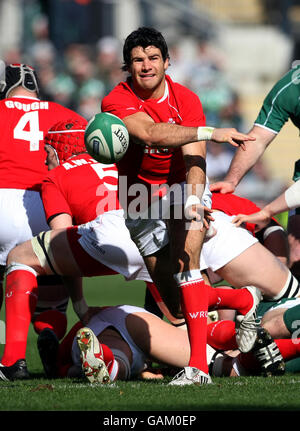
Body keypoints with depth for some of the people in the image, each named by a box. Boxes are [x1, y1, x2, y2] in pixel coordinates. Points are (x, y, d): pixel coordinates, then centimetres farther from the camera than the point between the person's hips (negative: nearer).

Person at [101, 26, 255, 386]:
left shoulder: (186, 100, -11)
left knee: (185, 259, -24)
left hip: (183, 187, -1)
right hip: (141, 201, 1)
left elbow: (194, 159, -20)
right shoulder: (116, 102, -16)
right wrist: (209, 133, -41)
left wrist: (194, 199, -39)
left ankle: (199, 365, -31)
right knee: (166, 284, -5)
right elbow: (148, 132, -36)